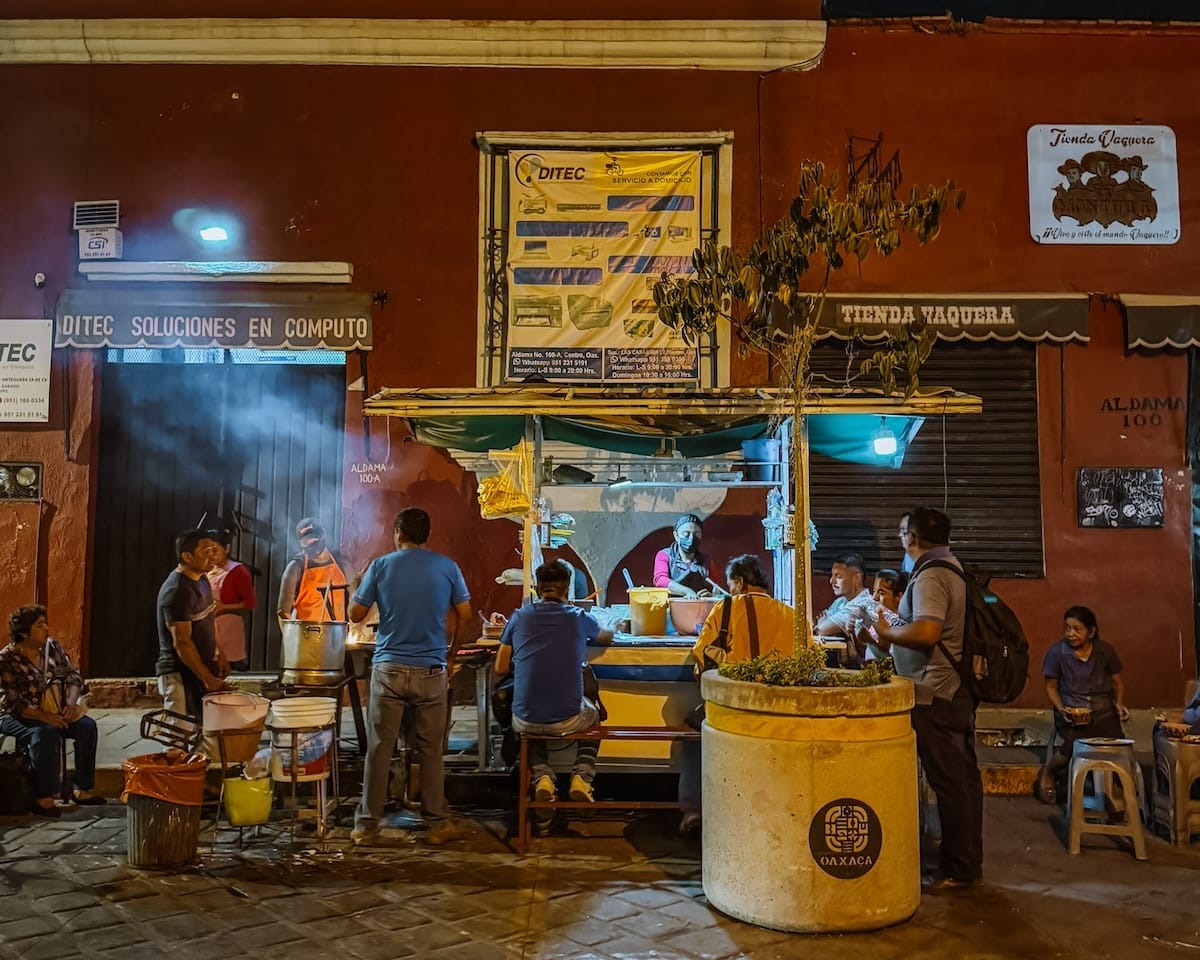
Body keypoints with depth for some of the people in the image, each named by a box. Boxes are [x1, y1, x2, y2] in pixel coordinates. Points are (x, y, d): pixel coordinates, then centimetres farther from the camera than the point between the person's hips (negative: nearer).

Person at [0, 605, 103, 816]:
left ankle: (82, 789, -10)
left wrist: (71, 704, -15)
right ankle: (42, 797, -26)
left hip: (54, 712, 6)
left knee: (86, 725, -17)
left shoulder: (53, 646, 1)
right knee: (44, 733, -35)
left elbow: (73, 677, 3)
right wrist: (43, 716, -29)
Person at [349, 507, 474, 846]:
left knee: (379, 749, 6)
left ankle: (367, 825, 13)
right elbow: (465, 617, 4)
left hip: (389, 669, 0)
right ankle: (438, 823, 16)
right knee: (431, 750, 9)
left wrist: (361, 583, 20)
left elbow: (355, 614, 4)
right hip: (431, 671, 1)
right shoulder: (447, 567, 1)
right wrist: (451, 653, 17)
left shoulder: (380, 566, -1)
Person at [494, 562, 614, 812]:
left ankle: (542, 776, 12)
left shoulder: (519, 618, 0)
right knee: (593, 715, 34)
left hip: (525, 720, 1)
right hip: (568, 720, -1)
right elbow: (608, 636, 24)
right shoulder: (579, 618, 0)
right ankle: (582, 777, 15)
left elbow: (501, 669, 8)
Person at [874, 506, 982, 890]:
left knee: (949, 782, -1)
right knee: (964, 776, 15)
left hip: (936, 695, -10)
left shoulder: (931, 576, -18)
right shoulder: (953, 567, 13)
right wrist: (897, 629, 16)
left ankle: (958, 869, 9)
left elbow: (927, 631, -31)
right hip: (959, 689, 10)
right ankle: (969, 861, 27)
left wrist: (886, 632, -15)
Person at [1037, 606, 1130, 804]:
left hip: (1103, 708, 3)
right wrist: (1062, 709, -11)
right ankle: (1049, 772, -3)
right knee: (1079, 739, -33)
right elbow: (1051, 686, 4)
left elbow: (1117, 682, 16)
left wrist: (1119, 703, -2)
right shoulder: (1057, 652, -3)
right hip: (1071, 711, -3)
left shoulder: (1105, 651, 5)